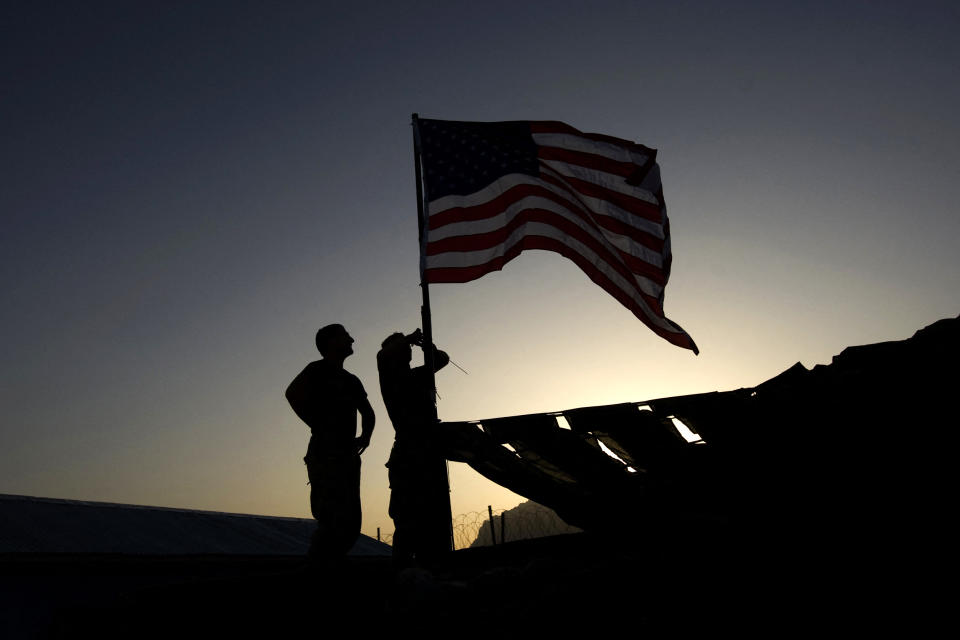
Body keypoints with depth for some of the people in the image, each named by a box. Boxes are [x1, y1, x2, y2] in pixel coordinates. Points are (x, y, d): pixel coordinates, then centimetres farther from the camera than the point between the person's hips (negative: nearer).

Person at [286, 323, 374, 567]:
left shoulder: (351, 380, 23)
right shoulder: (319, 369, 0)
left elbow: (368, 413, 33)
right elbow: (293, 393, -18)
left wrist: (365, 435, 14)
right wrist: (318, 426, -15)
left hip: (348, 454, 8)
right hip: (326, 453, -8)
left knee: (351, 522, 6)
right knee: (335, 519, -17)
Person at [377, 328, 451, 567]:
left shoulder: (417, 376, 22)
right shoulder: (391, 376, 3)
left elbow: (443, 359, 33)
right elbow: (382, 356, -19)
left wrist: (428, 345, 13)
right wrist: (410, 338, -4)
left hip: (430, 455, 7)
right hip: (408, 456, -7)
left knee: (437, 519, 5)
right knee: (410, 520, -13)